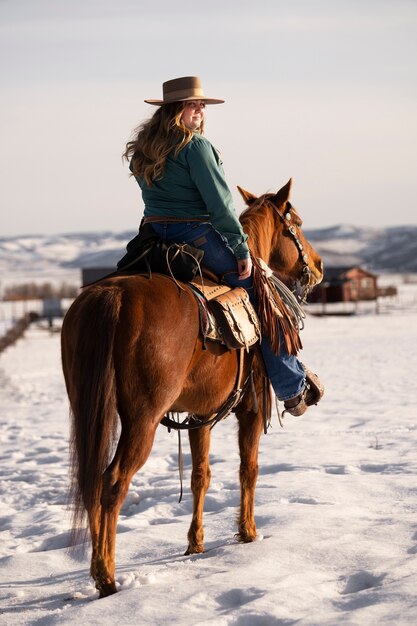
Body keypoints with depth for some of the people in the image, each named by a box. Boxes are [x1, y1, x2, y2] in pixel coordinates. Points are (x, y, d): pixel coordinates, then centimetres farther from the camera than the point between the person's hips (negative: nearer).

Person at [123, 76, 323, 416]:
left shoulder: (141, 150, 10)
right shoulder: (195, 146, -15)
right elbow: (220, 204, -18)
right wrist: (242, 249, -11)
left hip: (154, 238, 9)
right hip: (197, 237, -9)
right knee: (265, 296, 4)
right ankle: (293, 387, 7)